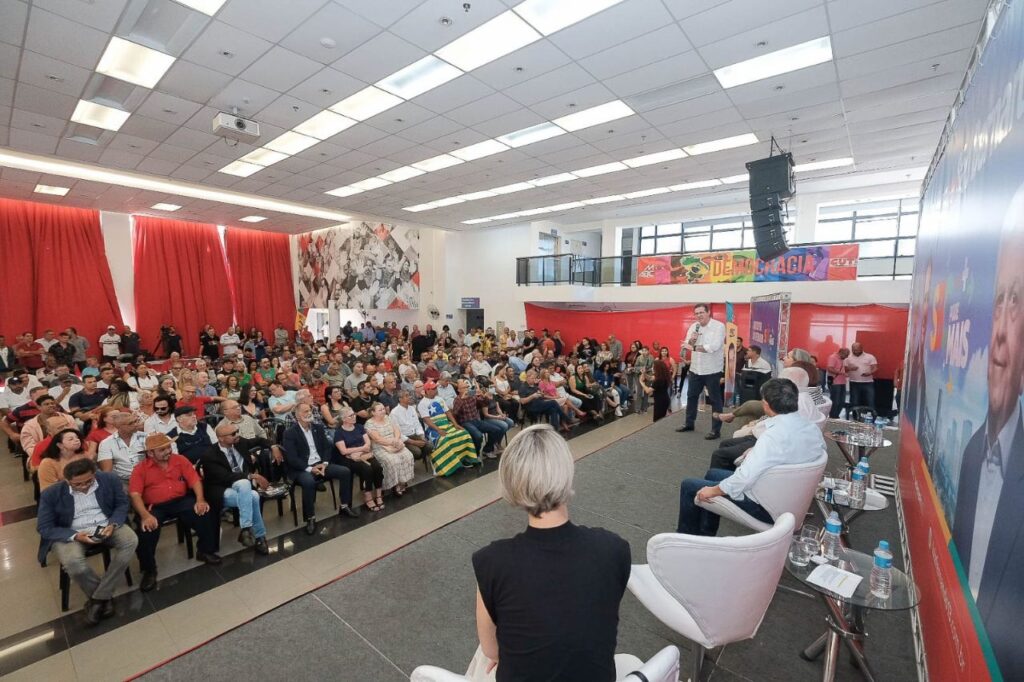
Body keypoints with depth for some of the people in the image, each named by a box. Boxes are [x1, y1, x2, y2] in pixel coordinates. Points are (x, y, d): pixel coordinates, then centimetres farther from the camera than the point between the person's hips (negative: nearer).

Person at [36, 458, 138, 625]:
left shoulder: (109, 480, -8)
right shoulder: (51, 494, -12)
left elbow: (122, 504, 2)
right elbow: (44, 528, -7)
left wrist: (112, 524, -18)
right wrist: (75, 536, -25)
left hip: (106, 526, 2)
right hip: (70, 533, -1)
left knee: (131, 540, -27)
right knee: (72, 561, -33)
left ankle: (97, 598, -13)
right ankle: (105, 597, -7)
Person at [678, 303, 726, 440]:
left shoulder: (719, 326, -12)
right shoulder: (694, 326, 6)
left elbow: (714, 347, -24)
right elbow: (687, 346, 5)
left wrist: (693, 348, -24)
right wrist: (691, 340, -16)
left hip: (712, 370, -6)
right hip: (695, 369, 6)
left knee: (715, 400, 2)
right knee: (691, 396, 16)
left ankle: (716, 430, 9)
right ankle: (689, 423, 31)